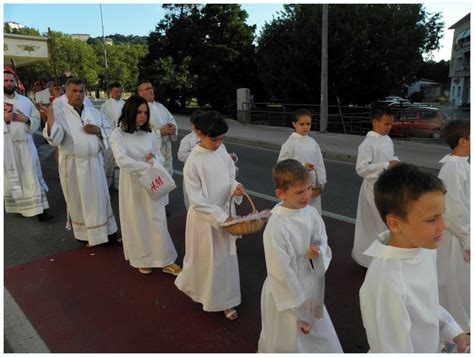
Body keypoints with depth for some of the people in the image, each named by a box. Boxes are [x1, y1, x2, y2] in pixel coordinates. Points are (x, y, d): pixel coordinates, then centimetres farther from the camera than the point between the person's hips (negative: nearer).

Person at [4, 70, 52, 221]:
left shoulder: (25, 100, 10)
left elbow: (37, 119, 9)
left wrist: (26, 119, -10)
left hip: (25, 145, 2)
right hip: (6, 147, -1)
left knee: (31, 177, 1)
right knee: (11, 179, 8)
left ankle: (39, 210, 3)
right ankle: (17, 207, 23)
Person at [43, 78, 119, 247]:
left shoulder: (94, 112, 8)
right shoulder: (60, 115, -4)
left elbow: (109, 132, 11)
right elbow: (54, 139, -18)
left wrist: (98, 130, -9)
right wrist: (50, 116, -30)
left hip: (94, 162, 3)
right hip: (73, 165, -3)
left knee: (100, 197, 10)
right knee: (78, 200, 9)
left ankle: (107, 231, 24)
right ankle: (85, 234, 27)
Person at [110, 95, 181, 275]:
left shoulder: (150, 133, 3)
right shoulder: (118, 134, -9)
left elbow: (159, 157, 7)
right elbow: (122, 161, -21)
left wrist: (153, 159, -16)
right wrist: (147, 167, -22)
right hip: (131, 183, -3)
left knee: (157, 221, 6)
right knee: (136, 222, 10)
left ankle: (166, 261, 16)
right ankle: (142, 259, 28)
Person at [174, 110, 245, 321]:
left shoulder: (223, 156, -2)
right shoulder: (193, 162, -19)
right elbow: (196, 200, -18)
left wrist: (235, 187, -15)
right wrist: (220, 217, -22)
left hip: (224, 213, 5)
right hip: (203, 217, -5)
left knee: (226, 257, 12)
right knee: (204, 259, 11)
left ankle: (224, 300, 30)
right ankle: (190, 285, 42)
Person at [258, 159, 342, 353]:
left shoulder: (311, 213, -8)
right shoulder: (276, 228, -29)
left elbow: (322, 241, 6)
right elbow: (281, 274, -23)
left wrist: (318, 251, -19)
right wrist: (300, 312, -15)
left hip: (310, 290, 6)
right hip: (285, 296, -6)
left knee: (323, 344, 25)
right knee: (287, 346, 16)